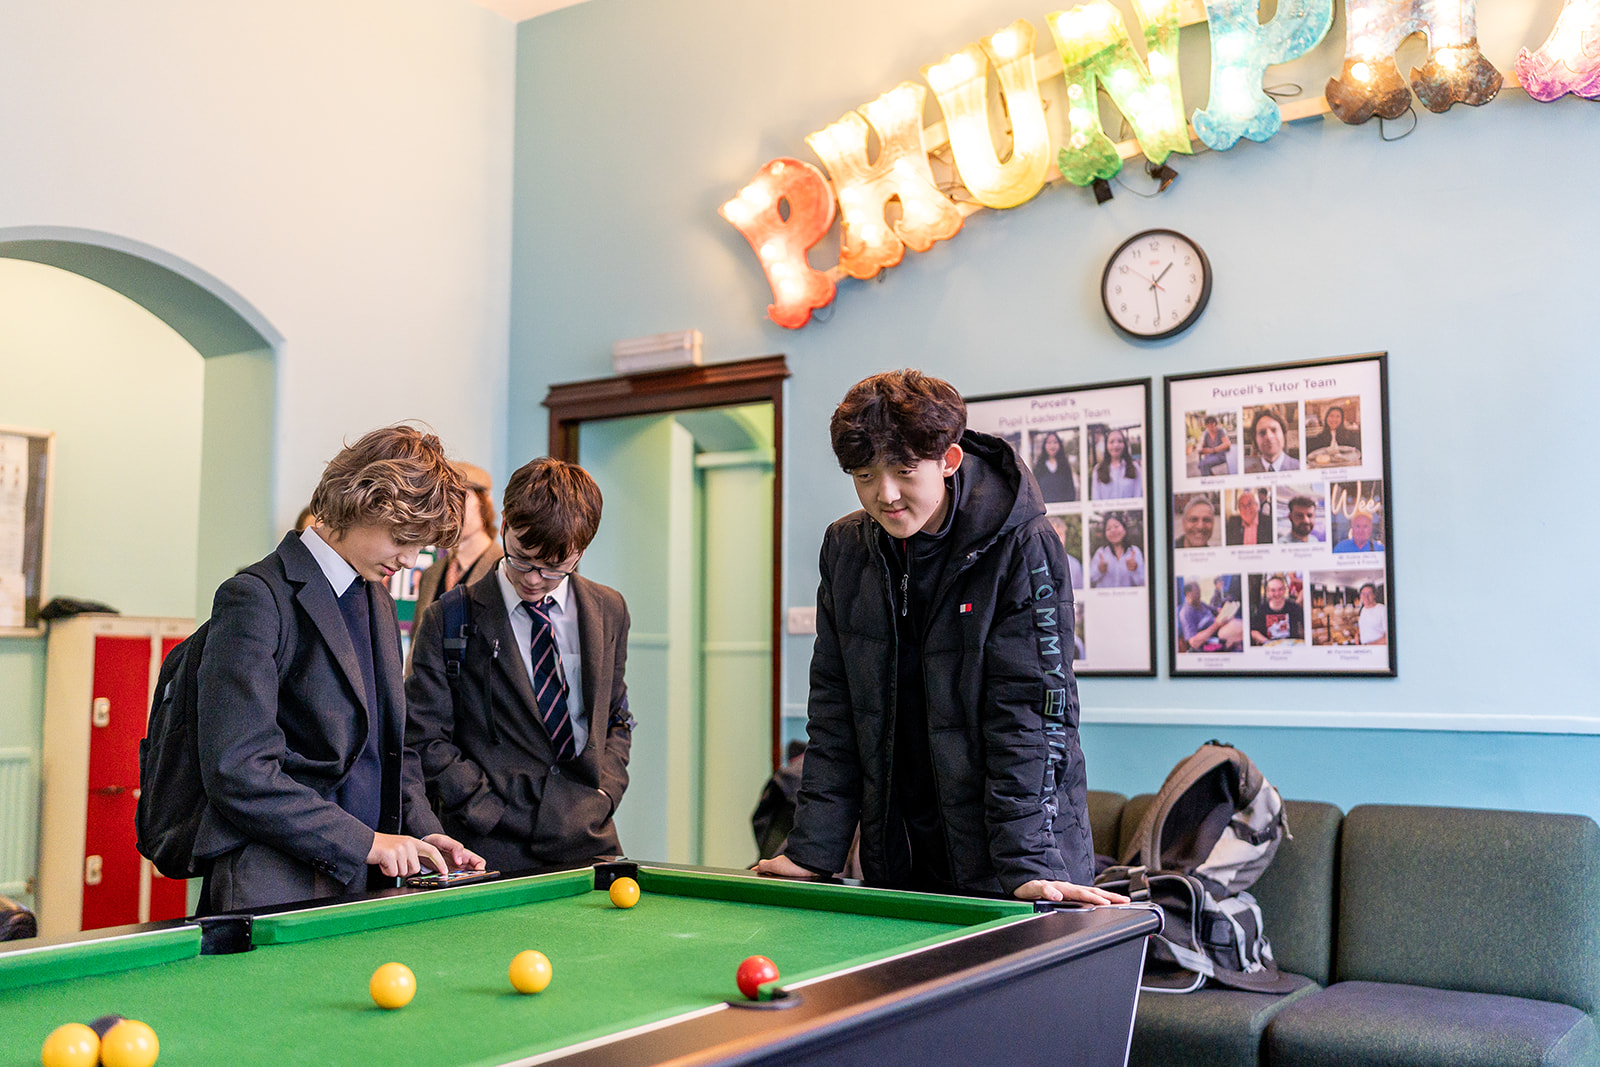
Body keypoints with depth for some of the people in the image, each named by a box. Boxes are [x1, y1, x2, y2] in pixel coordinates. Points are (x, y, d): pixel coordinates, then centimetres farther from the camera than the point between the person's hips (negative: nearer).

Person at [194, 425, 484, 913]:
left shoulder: (379, 602, 15)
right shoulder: (256, 598, -11)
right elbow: (236, 772, -18)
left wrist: (424, 833, 5)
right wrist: (363, 842, -17)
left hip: (366, 881, 7)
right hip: (273, 887, -7)